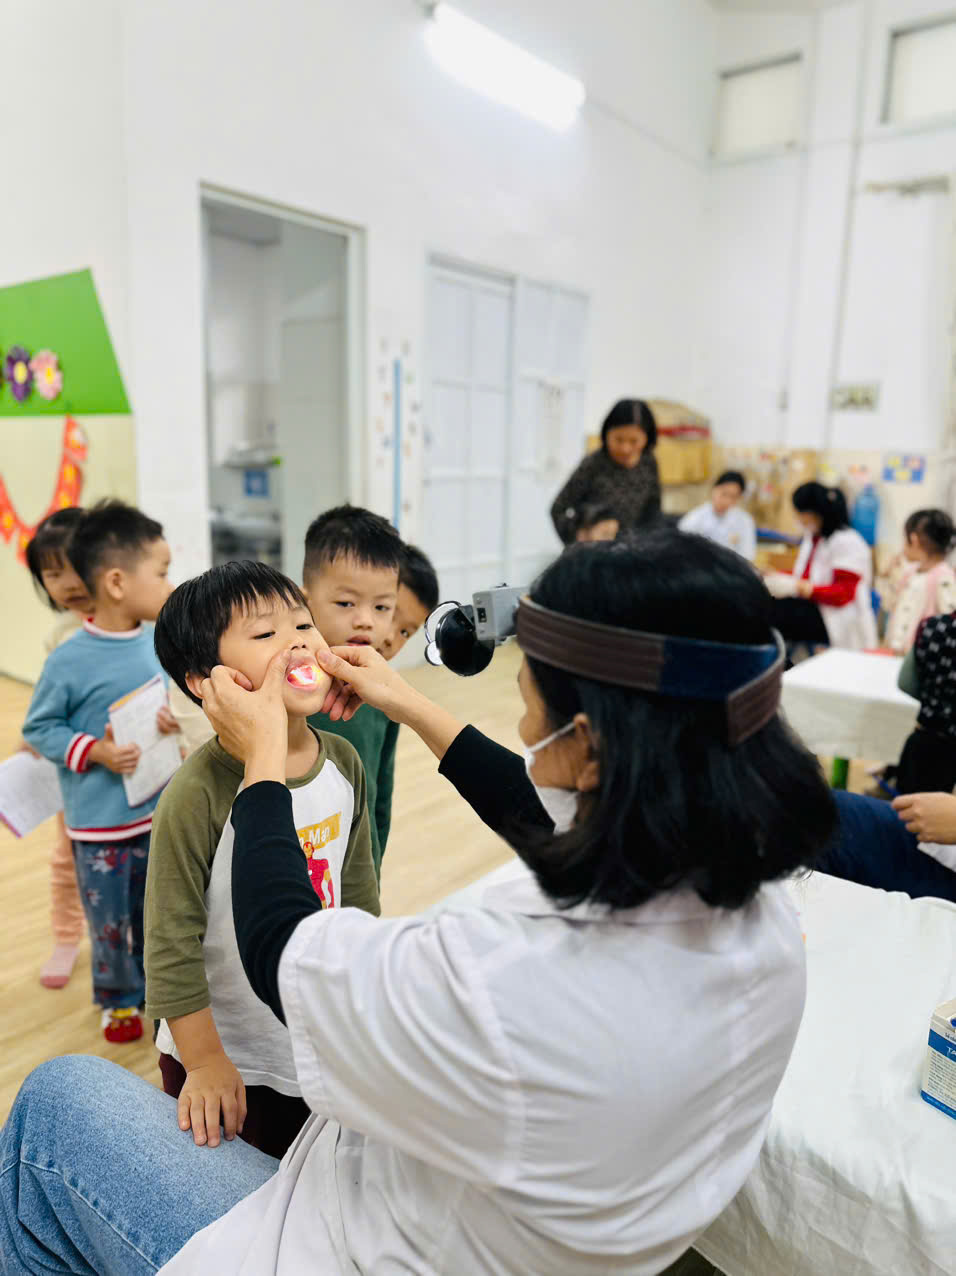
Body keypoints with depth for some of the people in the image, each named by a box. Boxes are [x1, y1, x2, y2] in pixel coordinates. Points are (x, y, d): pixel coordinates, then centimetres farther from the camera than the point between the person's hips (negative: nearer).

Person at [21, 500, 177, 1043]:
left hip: (159, 811, 4)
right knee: (111, 919, 13)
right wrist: (94, 752, -21)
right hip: (100, 821, -4)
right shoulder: (70, 661, -19)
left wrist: (173, 718, -12)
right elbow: (39, 727, -9)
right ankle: (119, 998, 37)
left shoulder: (157, 643, -5)